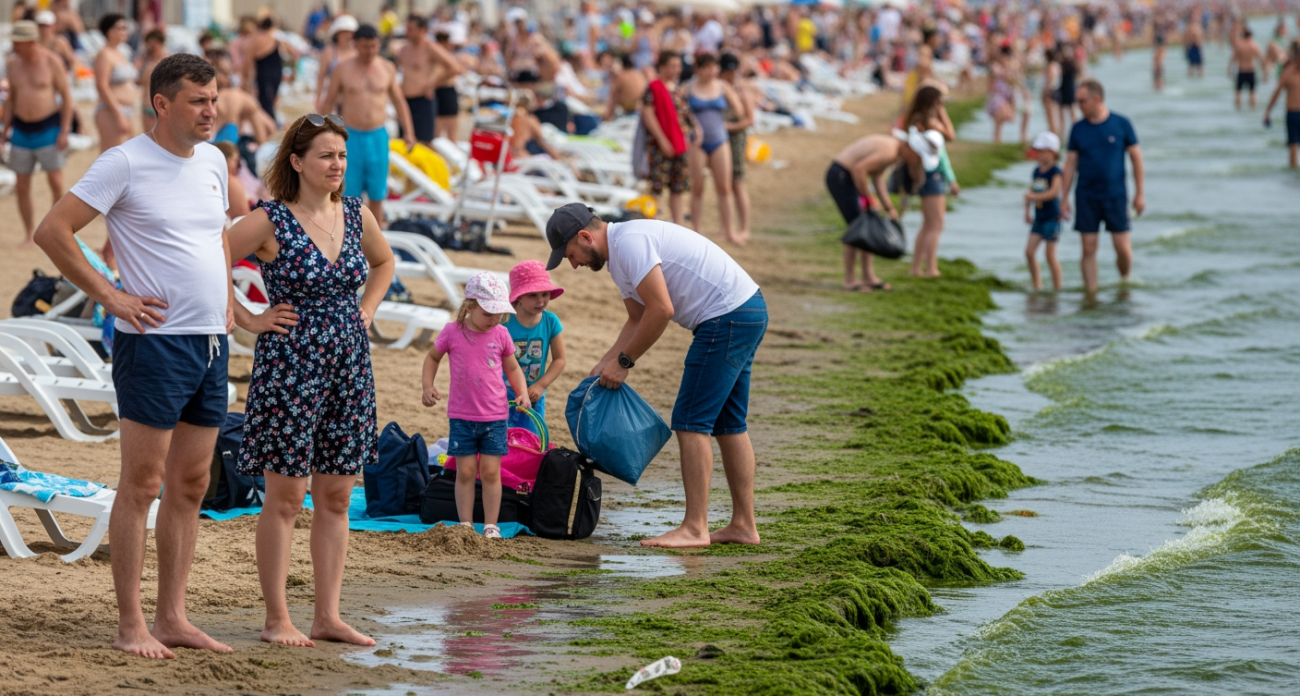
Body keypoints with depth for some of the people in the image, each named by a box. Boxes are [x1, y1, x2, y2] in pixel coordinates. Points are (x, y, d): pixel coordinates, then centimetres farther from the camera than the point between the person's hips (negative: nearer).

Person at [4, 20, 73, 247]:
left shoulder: (51, 61, -7)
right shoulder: (14, 62, 6)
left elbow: (66, 96, -4)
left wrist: (64, 131, -9)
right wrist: (6, 128, 11)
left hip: (48, 128, -4)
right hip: (21, 130, 4)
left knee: (56, 181, -7)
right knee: (22, 186, 4)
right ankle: (29, 232, 15)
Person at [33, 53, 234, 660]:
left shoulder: (213, 162, 12)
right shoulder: (125, 164, -10)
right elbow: (52, 231, -13)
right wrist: (109, 295, -13)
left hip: (211, 341, 8)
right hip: (155, 341, -8)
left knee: (190, 485, 10)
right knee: (142, 483, -5)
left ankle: (172, 617, 16)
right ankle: (131, 625, -2)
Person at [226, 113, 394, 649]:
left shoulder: (356, 215, 7)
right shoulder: (270, 221, -10)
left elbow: (383, 263, 27)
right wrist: (248, 320, -9)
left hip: (349, 367, 6)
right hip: (290, 367, -6)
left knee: (336, 496, 7)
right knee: (285, 496, -1)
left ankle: (328, 616, 13)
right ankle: (277, 619, 4)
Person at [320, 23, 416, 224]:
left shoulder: (387, 68, 4)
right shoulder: (343, 70, -2)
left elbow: (399, 101, 12)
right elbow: (329, 103, 5)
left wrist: (408, 132, 6)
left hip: (378, 136, 2)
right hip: (351, 137, -2)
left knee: (377, 195, 6)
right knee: (349, 194, -3)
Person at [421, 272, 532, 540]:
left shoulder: (501, 335, 0)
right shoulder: (452, 333, -4)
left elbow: (513, 368, 12)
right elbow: (432, 357, 12)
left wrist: (522, 394, -2)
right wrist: (428, 387, 0)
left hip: (495, 417, 1)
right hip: (462, 417, -1)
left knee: (490, 471, 1)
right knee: (465, 472, 2)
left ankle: (491, 525, 8)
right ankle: (465, 525, 9)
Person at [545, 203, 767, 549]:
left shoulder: (629, 242, -17)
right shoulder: (619, 254, 17)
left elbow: (661, 310, -21)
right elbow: (639, 320, 25)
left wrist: (624, 361, -11)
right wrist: (604, 365, 15)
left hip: (728, 318, -11)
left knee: (691, 421, -9)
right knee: (727, 423, 15)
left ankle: (695, 528, -8)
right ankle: (743, 525, 18)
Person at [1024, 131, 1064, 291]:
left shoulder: (1055, 172, -12)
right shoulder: (1037, 171, 10)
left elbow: (1054, 192, -25)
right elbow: (1031, 191, 16)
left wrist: (1035, 196, -33)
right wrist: (1027, 210, 11)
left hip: (1052, 217, -7)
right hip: (1039, 217, 7)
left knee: (1050, 254, -3)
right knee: (1029, 251, 0)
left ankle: (1057, 288, 7)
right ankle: (1037, 285, 10)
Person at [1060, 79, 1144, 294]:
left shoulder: (1121, 124, -2)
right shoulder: (1078, 129, 5)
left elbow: (1136, 158, 2)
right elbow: (1071, 164, 8)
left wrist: (1140, 193, -1)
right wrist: (1064, 198, 4)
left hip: (1115, 195, -2)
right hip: (1086, 196, 2)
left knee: (1122, 247, -3)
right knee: (1089, 249, -1)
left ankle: (1125, 282, 22)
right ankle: (1091, 293, 5)